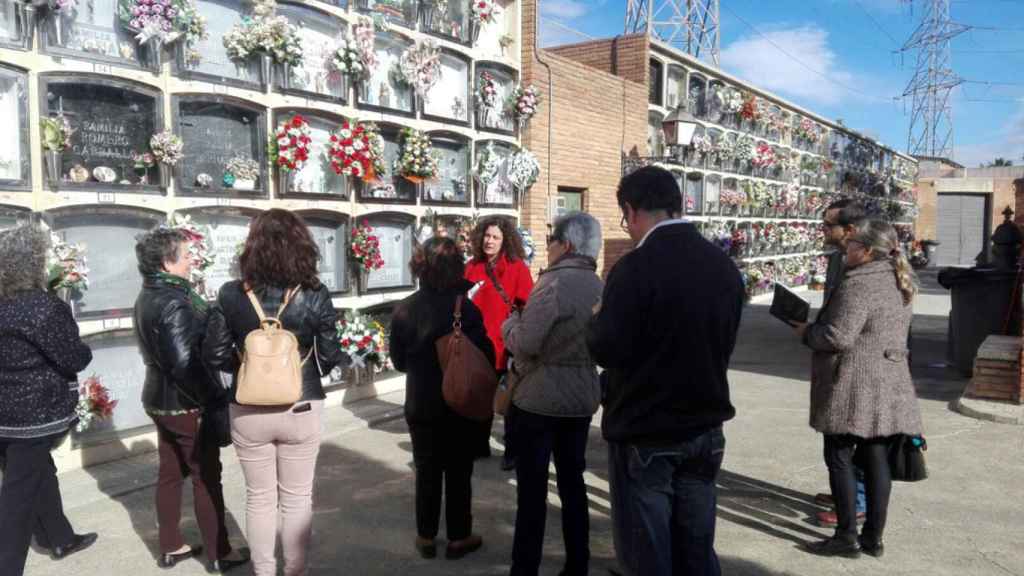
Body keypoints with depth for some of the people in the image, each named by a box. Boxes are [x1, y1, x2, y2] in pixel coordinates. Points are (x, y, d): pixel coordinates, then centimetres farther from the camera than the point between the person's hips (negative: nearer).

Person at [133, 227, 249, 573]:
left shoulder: (148, 297, 8)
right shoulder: (174, 303, -23)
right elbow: (185, 362, -27)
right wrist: (213, 399, -19)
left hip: (160, 398, 9)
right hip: (186, 404, -9)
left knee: (170, 473, 17)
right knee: (206, 478, 2)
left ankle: (170, 548, 29)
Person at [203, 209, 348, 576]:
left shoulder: (231, 295, -8)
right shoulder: (315, 296, -12)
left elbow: (214, 355, -3)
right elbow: (330, 358, -8)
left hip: (248, 412, 2)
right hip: (301, 409, -1)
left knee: (259, 498, 17)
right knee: (296, 499, 14)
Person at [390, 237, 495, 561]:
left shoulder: (404, 310, -9)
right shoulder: (466, 308, -18)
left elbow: (399, 361, 2)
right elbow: (485, 359, -11)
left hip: (420, 406, 3)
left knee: (427, 473, 15)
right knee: (459, 474, 11)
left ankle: (426, 537, 25)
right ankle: (459, 538, 22)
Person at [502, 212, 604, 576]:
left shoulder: (554, 282, -17)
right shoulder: (599, 287, 7)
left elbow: (525, 344, -20)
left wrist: (510, 322, 1)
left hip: (540, 399, -7)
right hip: (582, 399, 7)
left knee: (532, 488, 3)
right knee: (572, 480, 15)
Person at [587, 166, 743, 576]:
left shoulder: (636, 267, -19)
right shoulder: (724, 266, 2)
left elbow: (608, 350, -19)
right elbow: (724, 346, 10)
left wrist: (598, 317, 0)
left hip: (645, 435, -6)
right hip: (705, 430, 6)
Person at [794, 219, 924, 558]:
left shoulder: (859, 284, -18)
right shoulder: (898, 282, 12)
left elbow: (838, 336, -24)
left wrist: (806, 332, -6)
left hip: (855, 387, -9)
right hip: (889, 384, 9)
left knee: (839, 457, 2)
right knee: (875, 458, 12)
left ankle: (847, 537, 8)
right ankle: (874, 537, 20)